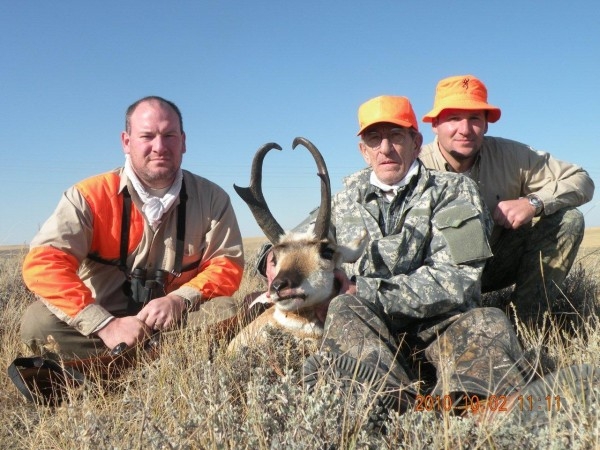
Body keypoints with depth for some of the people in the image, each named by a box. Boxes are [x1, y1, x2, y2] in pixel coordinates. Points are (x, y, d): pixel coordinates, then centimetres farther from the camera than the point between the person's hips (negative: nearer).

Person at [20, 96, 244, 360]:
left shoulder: (211, 199, -4)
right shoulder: (91, 196, -11)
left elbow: (228, 264, -5)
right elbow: (43, 264, -20)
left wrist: (180, 299, -24)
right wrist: (106, 326, -31)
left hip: (176, 322, 1)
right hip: (104, 319, 0)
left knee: (225, 312, -27)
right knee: (38, 322, -27)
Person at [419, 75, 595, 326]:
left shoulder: (509, 155, -9)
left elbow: (581, 180, -7)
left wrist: (534, 202, -26)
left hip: (497, 264, 4)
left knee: (567, 220, -13)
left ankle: (528, 324, -10)